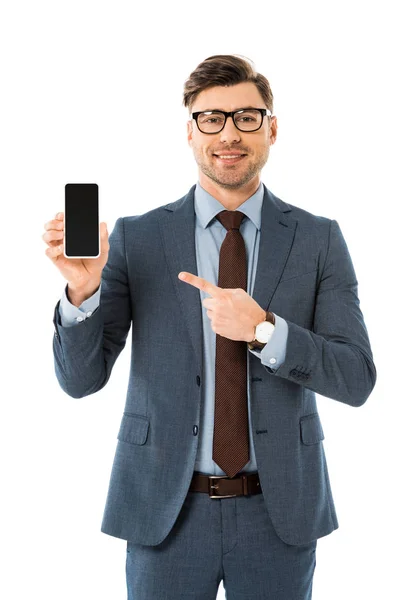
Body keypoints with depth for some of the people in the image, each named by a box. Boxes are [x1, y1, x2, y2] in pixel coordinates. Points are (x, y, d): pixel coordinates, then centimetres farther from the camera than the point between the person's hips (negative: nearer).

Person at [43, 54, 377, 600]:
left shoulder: (319, 239, -1)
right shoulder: (135, 239, -3)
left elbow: (357, 380, -7)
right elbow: (81, 378, -4)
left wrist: (264, 329, -22)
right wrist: (82, 290, -23)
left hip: (278, 512, 1)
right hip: (166, 512, 0)